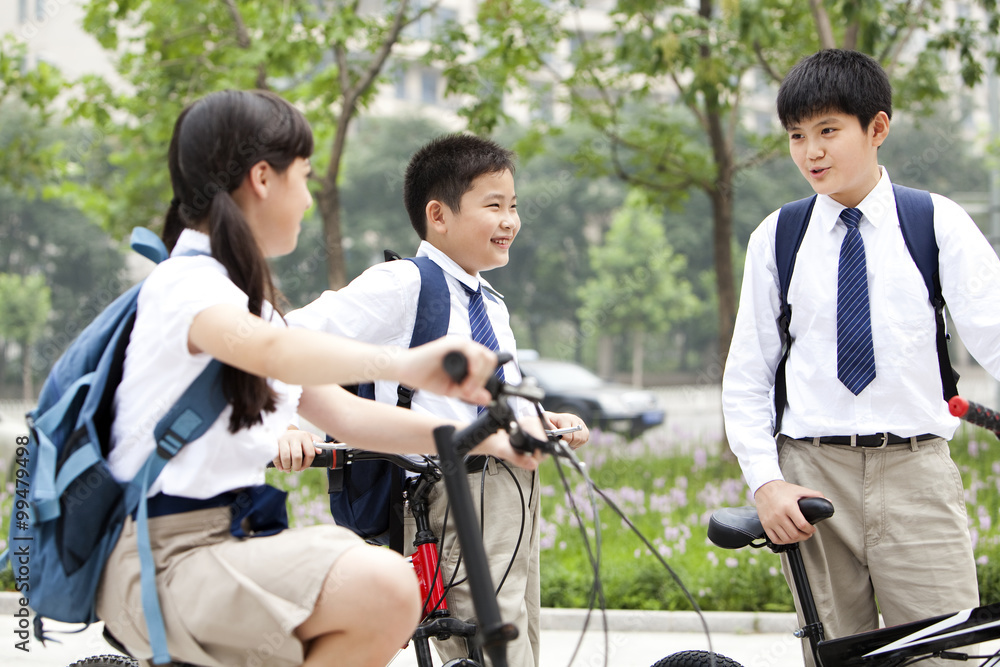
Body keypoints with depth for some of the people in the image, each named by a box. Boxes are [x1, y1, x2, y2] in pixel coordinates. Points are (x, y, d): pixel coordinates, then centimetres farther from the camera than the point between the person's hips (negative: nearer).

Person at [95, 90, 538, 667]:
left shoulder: (248, 300, 20)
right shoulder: (184, 283, -12)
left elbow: (343, 412, 17)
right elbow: (270, 350, -35)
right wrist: (402, 365, -50)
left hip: (226, 538, 10)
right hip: (162, 560, -10)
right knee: (384, 588, -28)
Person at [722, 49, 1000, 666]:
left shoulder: (939, 224, 4)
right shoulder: (776, 239, 8)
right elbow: (746, 379, 10)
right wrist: (766, 482, -3)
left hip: (916, 473, -1)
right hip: (814, 474, 1)